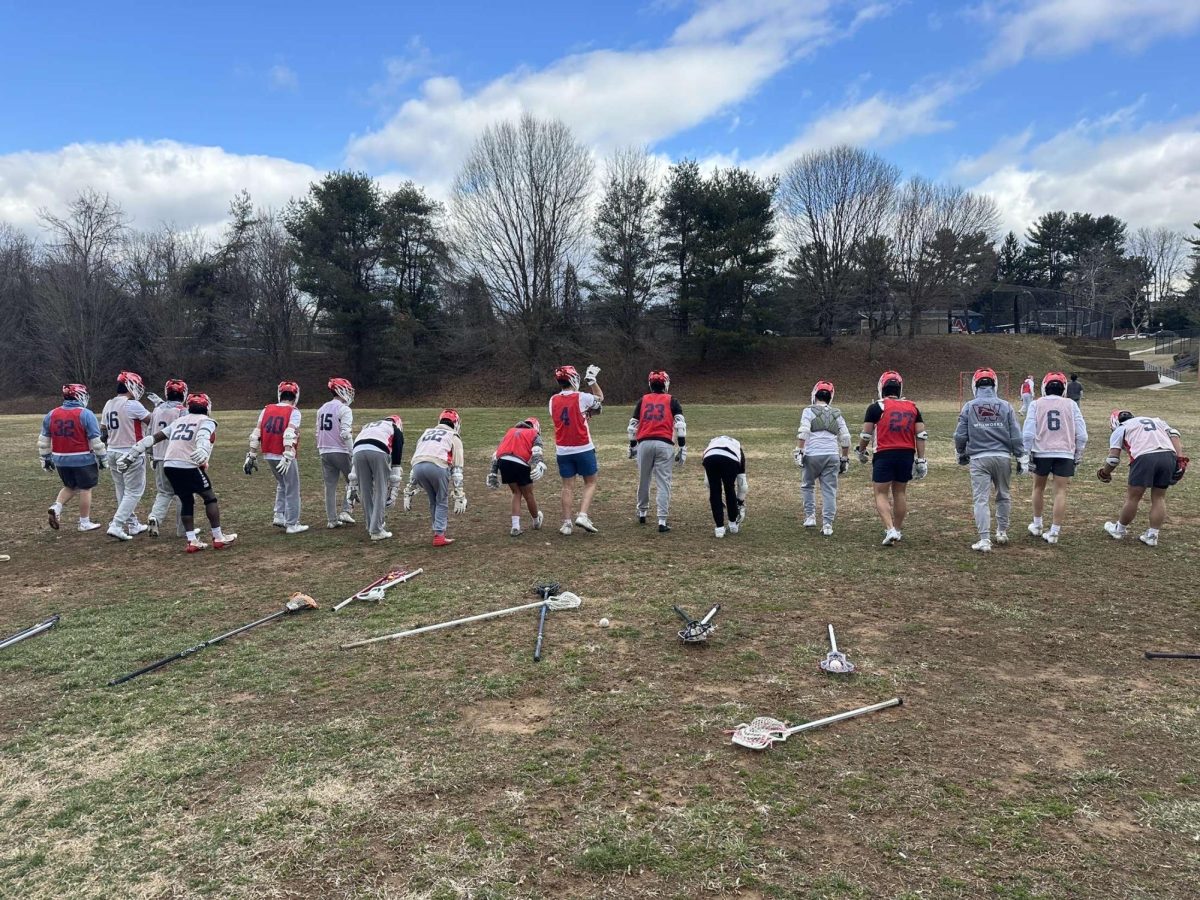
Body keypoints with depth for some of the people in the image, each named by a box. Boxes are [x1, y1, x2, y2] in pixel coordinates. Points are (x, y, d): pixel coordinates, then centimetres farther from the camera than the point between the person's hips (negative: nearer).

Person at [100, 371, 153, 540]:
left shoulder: (108, 405, 9)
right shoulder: (132, 405, -16)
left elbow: (103, 432, 13)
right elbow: (152, 421, -9)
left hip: (113, 452, 8)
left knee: (122, 491, 16)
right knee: (133, 492, 0)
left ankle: (132, 525, 25)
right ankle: (116, 525, -8)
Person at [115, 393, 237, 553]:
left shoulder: (179, 421, 23)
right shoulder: (207, 421, 4)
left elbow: (155, 437, 19)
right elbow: (203, 436, -20)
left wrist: (133, 453, 22)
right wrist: (203, 451, -40)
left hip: (169, 466, 6)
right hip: (189, 466, -6)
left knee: (187, 501, 17)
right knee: (210, 498, 9)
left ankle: (192, 542, 15)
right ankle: (218, 538, 11)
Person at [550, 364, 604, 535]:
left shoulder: (553, 401, 2)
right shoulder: (581, 397, -10)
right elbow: (600, 398, 9)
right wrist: (591, 380, 14)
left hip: (562, 450, 4)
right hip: (583, 449, -4)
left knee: (568, 486, 10)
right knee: (590, 483, 10)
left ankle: (566, 523, 8)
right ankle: (583, 516, -4)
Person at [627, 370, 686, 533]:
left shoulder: (643, 400, 13)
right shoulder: (671, 401, 8)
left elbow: (633, 426, 13)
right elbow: (680, 425, -1)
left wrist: (632, 446, 23)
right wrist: (682, 448, 1)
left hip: (644, 443, 2)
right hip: (664, 444, -2)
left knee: (643, 480, 17)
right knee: (663, 483, 0)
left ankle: (642, 513, 34)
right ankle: (662, 521, -4)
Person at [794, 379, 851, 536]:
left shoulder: (809, 411, 4)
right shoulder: (837, 414, 16)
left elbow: (803, 433, -10)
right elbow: (845, 439, 14)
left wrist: (799, 451, -9)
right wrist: (845, 459, 20)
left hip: (812, 455, -2)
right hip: (832, 455, 2)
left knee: (808, 485, 18)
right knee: (829, 490, 4)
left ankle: (810, 516, 18)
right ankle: (827, 524, 1)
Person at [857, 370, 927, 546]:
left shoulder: (876, 407, -4)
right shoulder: (912, 407, 8)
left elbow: (866, 434, -3)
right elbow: (921, 435, 5)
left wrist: (861, 452, 14)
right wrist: (921, 459, 8)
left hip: (885, 454, -4)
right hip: (907, 454, 4)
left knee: (881, 493, 4)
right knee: (900, 492, 16)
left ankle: (890, 530, -11)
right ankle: (897, 530, 26)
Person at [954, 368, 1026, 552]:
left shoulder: (969, 406, -1)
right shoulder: (1005, 406, 0)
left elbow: (960, 435, 1)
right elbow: (1016, 435, 0)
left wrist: (961, 453, 18)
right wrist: (1021, 457, 9)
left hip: (979, 458, -1)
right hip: (1002, 456, 1)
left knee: (981, 500, -1)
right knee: (1004, 496, 19)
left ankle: (985, 540, -6)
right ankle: (1002, 532, 30)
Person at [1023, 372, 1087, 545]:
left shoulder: (1036, 404, 1)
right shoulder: (1071, 405, 4)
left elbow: (1028, 433, -6)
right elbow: (1082, 435, 3)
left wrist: (1027, 454, 2)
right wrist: (1078, 455, 14)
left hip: (1041, 453, 0)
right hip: (1064, 454, 0)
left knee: (1039, 488, 19)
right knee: (1060, 492, 3)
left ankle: (1037, 525, 31)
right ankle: (1053, 532, 3)